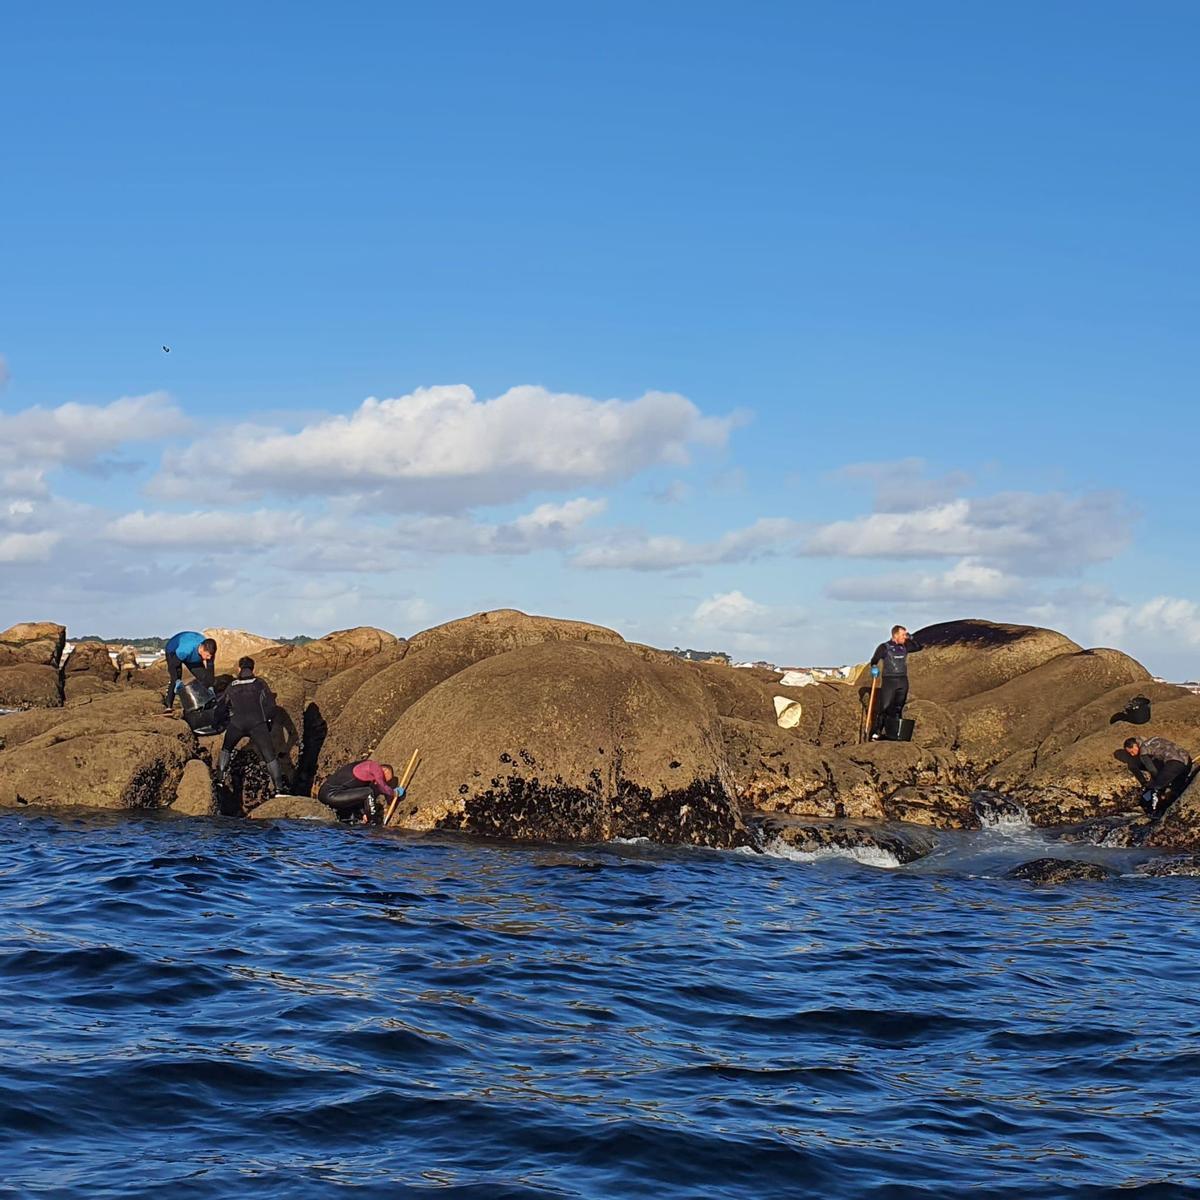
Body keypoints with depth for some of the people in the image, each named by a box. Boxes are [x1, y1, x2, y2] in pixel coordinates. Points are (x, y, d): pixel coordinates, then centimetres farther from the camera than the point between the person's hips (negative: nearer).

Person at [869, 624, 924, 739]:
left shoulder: (904, 647, 13)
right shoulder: (884, 647, -2)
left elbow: (918, 647, 25)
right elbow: (874, 660, -3)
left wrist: (910, 637, 11)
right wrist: (874, 667, -23)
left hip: (903, 681, 5)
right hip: (889, 681, -5)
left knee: (897, 709, 7)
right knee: (884, 707, -11)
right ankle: (876, 733, -9)